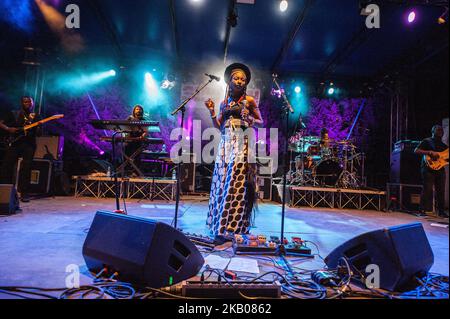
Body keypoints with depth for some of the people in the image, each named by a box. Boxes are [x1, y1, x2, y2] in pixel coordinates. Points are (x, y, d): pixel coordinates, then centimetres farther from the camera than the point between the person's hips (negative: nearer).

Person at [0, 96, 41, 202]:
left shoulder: (36, 117, 11)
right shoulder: (14, 114, 11)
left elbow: (38, 133, 5)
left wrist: (38, 126, -16)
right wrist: (9, 129, -8)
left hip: (29, 144, -1)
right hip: (14, 142, 1)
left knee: (26, 168, -7)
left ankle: (24, 193, -3)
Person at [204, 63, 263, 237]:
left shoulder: (249, 100, 5)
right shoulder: (224, 102, 16)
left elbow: (261, 122, 6)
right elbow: (219, 127, 14)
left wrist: (249, 119, -13)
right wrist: (212, 112, 2)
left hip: (241, 144, -4)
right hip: (226, 144, 5)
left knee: (236, 181, -10)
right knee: (222, 180, 3)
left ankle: (234, 225, -5)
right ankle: (220, 222, 13)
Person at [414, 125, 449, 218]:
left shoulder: (443, 145, 22)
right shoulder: (427, 141, 3)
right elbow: (416, 151, -10)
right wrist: (430, 152, -18)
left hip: (440, 169, 6)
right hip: (428, 169, -6)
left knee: (441, 191, 5)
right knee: (428, 190, -9)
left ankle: (441, 211, 12)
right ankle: (424, 210, -6)